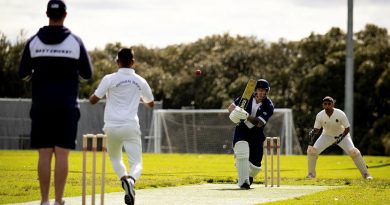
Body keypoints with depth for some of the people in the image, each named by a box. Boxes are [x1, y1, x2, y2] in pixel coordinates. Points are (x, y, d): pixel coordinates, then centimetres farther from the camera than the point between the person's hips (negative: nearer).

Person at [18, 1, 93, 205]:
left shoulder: (34, 41, 0)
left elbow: (23, 73, 4)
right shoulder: (75, 42, -2)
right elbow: (87, 74, 3)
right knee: (62, 155, 0)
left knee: (44, 154, 3)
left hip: (41, 106, 1)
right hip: (67, 106, -1)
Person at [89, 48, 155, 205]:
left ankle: (124, 178, -6)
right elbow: (151, 104, 23)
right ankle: (131, 180, -35)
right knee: (136, 163, -2)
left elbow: (93, 100, 1)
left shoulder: (109, 79, -2)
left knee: (115, 159, 23)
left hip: (112, 127, 0)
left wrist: (103, 92, 22)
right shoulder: (140, 82, 7)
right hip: (131, 127, 0)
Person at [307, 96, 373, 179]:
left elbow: (347, 129, -19)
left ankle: (365, 174, -7)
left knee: (353, 151, -21)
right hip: (327, 136, 2)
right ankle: (311, 174, 5)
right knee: (312, 150, -14)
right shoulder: (320, 115, -22)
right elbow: (316, 129, -12)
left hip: (342, 135, -2)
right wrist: (313, 132, -36)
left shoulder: (340, 114, -29)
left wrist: (341, 138, -35)